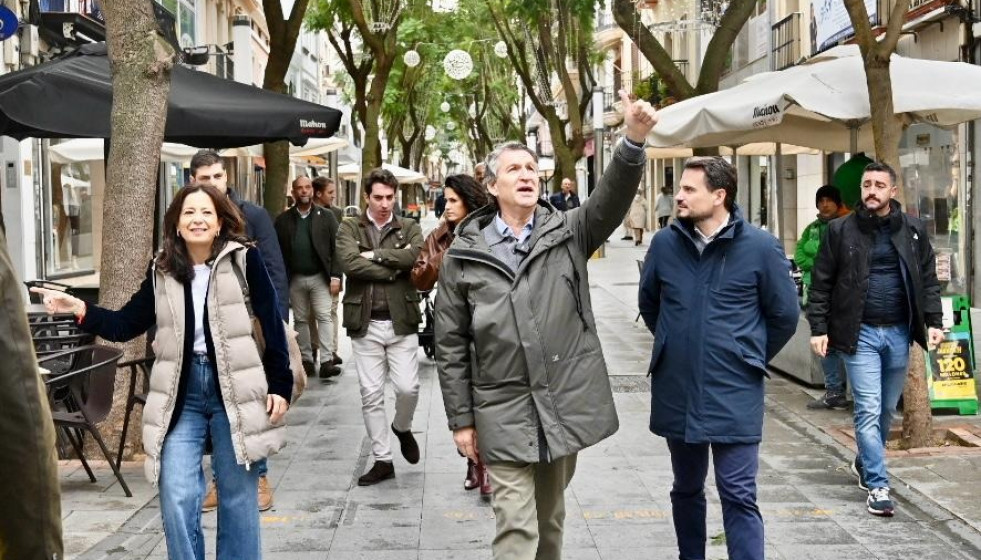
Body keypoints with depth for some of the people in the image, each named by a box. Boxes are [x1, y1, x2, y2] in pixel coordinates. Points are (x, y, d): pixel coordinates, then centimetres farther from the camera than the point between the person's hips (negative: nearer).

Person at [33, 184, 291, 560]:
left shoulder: (243, 259, -6)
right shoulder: (162, 270, 6)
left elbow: (272, 323, -4)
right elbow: (125, 325, 9)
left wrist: (279, 385, -7)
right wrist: (80, 310, -6)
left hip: (234, 390, -3)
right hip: (182, 392, 3)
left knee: (238, 496, 8)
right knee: (176, 498, -1)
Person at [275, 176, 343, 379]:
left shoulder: (326, 216, 3)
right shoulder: (283, 220, 6)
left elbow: (336, 248, 0)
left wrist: (335, 276, -9)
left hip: (320, 277, -2)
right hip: (295, 279, 2)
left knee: (324, 317, -8)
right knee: (300, 320, 8)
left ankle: (326, 361, -10)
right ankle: (306, 360, 15)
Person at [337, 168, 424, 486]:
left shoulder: (409, 228, 7)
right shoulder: (349, 229, 5)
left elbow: (413, 256, -14)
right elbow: (349, 262, -14)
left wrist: (374, 255, -10)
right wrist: (393, 268, -11)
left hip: (401, 321, 0)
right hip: (366, 324, 0)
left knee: (408, 387, -6)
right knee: (371, 395, 4)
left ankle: (402, 428, 28)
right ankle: (382, 460, 17)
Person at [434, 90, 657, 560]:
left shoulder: (568, 233, 3)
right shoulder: (463, 254, 0)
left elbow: (611, 200, -16)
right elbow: (451, 343, 2)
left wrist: (634, 142, -35)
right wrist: (461, 419, -1)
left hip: (565, 405, 2)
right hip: (504, 413, -2)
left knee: (550, 520, 18)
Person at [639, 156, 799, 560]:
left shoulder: (761, 247, -10)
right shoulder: (665, 243, -1)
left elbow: (785, 315, 1)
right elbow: (648, 304, 16)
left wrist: (749, 358, 9)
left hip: (734, 395, -3)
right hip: (676, 392, 4)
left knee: (739, 497, -2)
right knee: (686, 490, 18)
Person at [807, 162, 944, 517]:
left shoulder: (913, 230, 5)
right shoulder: (841, 230, -2)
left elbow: (928, 280, 10)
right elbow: (821, 284, 0)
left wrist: (933, 322, 0)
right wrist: (819, 328, -5)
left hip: (898, 332, 3)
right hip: (860, 333, -3)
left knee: (887, 409, 13)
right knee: (869, 410, -6)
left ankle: (864, 464, 35)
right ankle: (877, 486, -2)